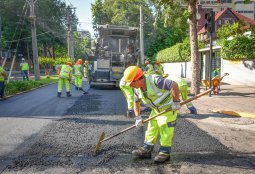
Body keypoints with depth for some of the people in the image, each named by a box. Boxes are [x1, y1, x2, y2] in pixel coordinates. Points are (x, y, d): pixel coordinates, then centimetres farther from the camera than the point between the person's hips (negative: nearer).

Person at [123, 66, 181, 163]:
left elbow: (174, 85, -34)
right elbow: (136, 102, 8)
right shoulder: (137, 88, -6)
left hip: (169, 107, -7)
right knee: (151, 128, 8)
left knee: (165, 130, -7)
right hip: (156, 109, 8)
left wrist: (176, 102, -28)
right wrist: (138, 117, 0)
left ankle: (165, 153, 5)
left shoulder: (154, 80, -32)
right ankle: (146, 150, 17)